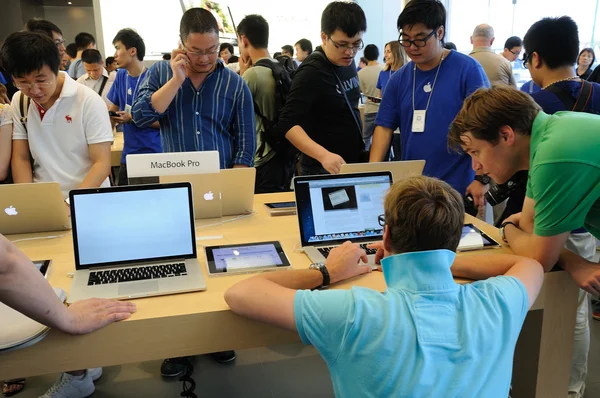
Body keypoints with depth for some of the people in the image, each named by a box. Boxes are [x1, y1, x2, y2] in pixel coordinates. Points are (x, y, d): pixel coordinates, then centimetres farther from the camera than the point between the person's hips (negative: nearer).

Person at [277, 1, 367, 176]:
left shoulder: (347, 62, 3)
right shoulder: (312, 72, -19)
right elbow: (287, 123, -26)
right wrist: (323, 155, -37)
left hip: (353, 163, 7)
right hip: (324, 170, -7)